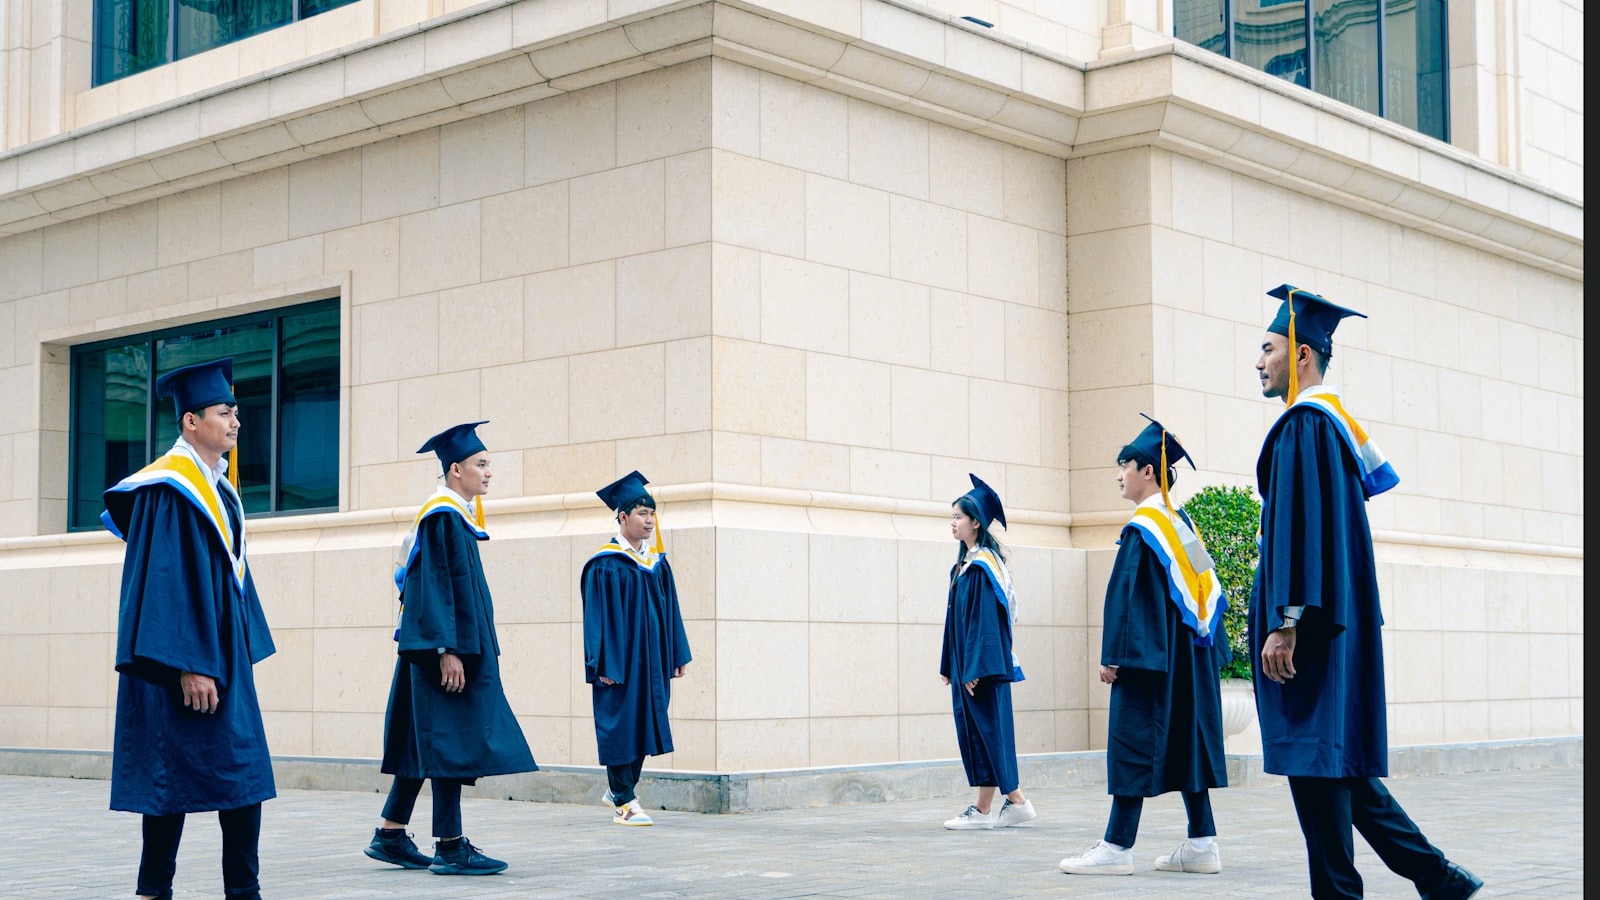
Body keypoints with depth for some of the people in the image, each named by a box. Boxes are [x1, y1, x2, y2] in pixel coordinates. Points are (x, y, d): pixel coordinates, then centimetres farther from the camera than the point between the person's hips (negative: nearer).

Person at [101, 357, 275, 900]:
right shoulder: (170, 489, -13)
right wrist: (189, 664, -23)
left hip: (225, 651, 9)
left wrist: (241, 651, 17)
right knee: (174, 773, -2)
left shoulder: (219, 485, 15)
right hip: (186, 656, -9)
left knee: (244, 772, 6)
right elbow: (168, 579, -19)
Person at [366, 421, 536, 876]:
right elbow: (436, 586, -20)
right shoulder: (443, 517, -13)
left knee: (424, 743, 12)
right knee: (450, 741, -7)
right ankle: (449, 847, -5)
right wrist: (448, 649, -24)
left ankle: (391, 834, 17)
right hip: (447, 649, -10)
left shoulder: (452, 515, 18)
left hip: (447, 646, 10)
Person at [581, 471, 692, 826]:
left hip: (652, 660, 7)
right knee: (620, 726, -2)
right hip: (620, 661, -7)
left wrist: (678, 654, 10)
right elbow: (597, 616, -13)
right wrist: (604, 665, -18)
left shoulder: (656, 561, 10)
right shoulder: (605, 566, -11)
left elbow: (670, 609, 14)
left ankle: (619, 789, 29)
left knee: (643, 725, 12)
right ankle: (624, 803, 5)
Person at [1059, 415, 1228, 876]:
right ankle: (1202, 843, 10)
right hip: (1189, 655, 9)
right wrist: (1207, 647, 19)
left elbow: (1126, 594, -17)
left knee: (1134, 742, -6)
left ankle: (1117, 847, -3)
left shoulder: (1142, 527, -12)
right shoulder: (1183, 523, 13)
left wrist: (1113, 656, -16)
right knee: (1185, 741, 10)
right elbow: (1207, 590, 16)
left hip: (1151, 652, -9)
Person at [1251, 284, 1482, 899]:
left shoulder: (1303, 423, -12)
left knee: (1313, 757, -6)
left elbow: (1300, 526, -20)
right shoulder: (1336, 422, 19)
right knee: (1338, 760, 12)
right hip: (1336, 616, 10)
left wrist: (1284, 624, -23)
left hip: (1310, 616, -10)